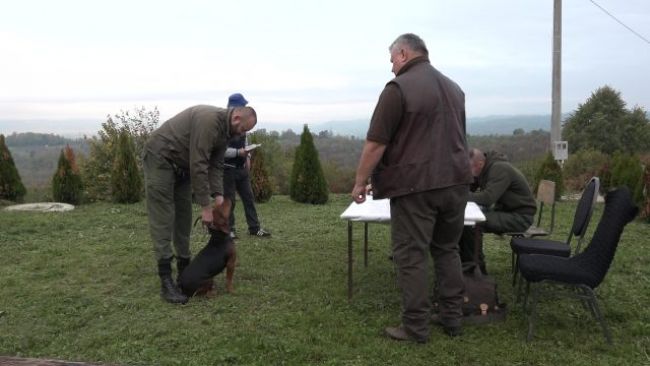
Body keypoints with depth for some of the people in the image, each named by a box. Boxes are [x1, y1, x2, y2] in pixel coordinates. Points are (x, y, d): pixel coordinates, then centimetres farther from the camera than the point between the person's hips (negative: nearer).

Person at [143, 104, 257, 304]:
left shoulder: (225, 130, 3)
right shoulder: (209, 120, -28)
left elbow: (216, 165, 4)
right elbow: (198, 165, -29)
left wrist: (218, 196, -10)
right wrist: (205, 206, -25)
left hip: (181, 164, 10)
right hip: (160, 157, -10)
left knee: (184, 217, 9)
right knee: (163, 218, -11)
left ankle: (184, 269, 18)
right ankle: (166, 281, -10)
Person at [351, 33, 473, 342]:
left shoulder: (399, 87, -9)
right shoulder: (453, 87, 17)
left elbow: (376, 143, -13)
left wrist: (360, 181, -5)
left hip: (416, 185, -7)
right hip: (455, 181, 8)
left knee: (411, 256, 0)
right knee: (447, 250, 16)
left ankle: (415, 327, 6)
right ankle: (452, 319, 22)